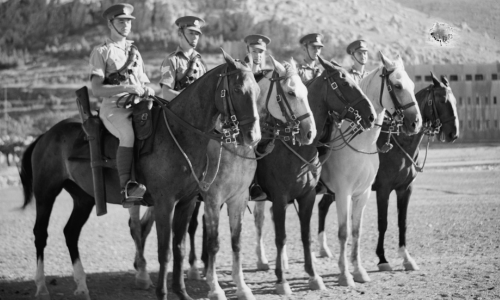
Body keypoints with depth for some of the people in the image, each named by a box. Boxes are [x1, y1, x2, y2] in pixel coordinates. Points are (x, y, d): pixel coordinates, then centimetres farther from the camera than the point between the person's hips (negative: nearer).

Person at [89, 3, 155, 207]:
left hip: (138, 106, 6)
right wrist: (126, 87, -18)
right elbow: (97, 89, -6)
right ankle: (126, 188, -40)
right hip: (113, 108, -6)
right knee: (129, 134, -37)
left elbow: (144, 81, 26)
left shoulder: (134, 51, 23)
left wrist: (148, 91, 1)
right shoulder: (101, 52, 5)